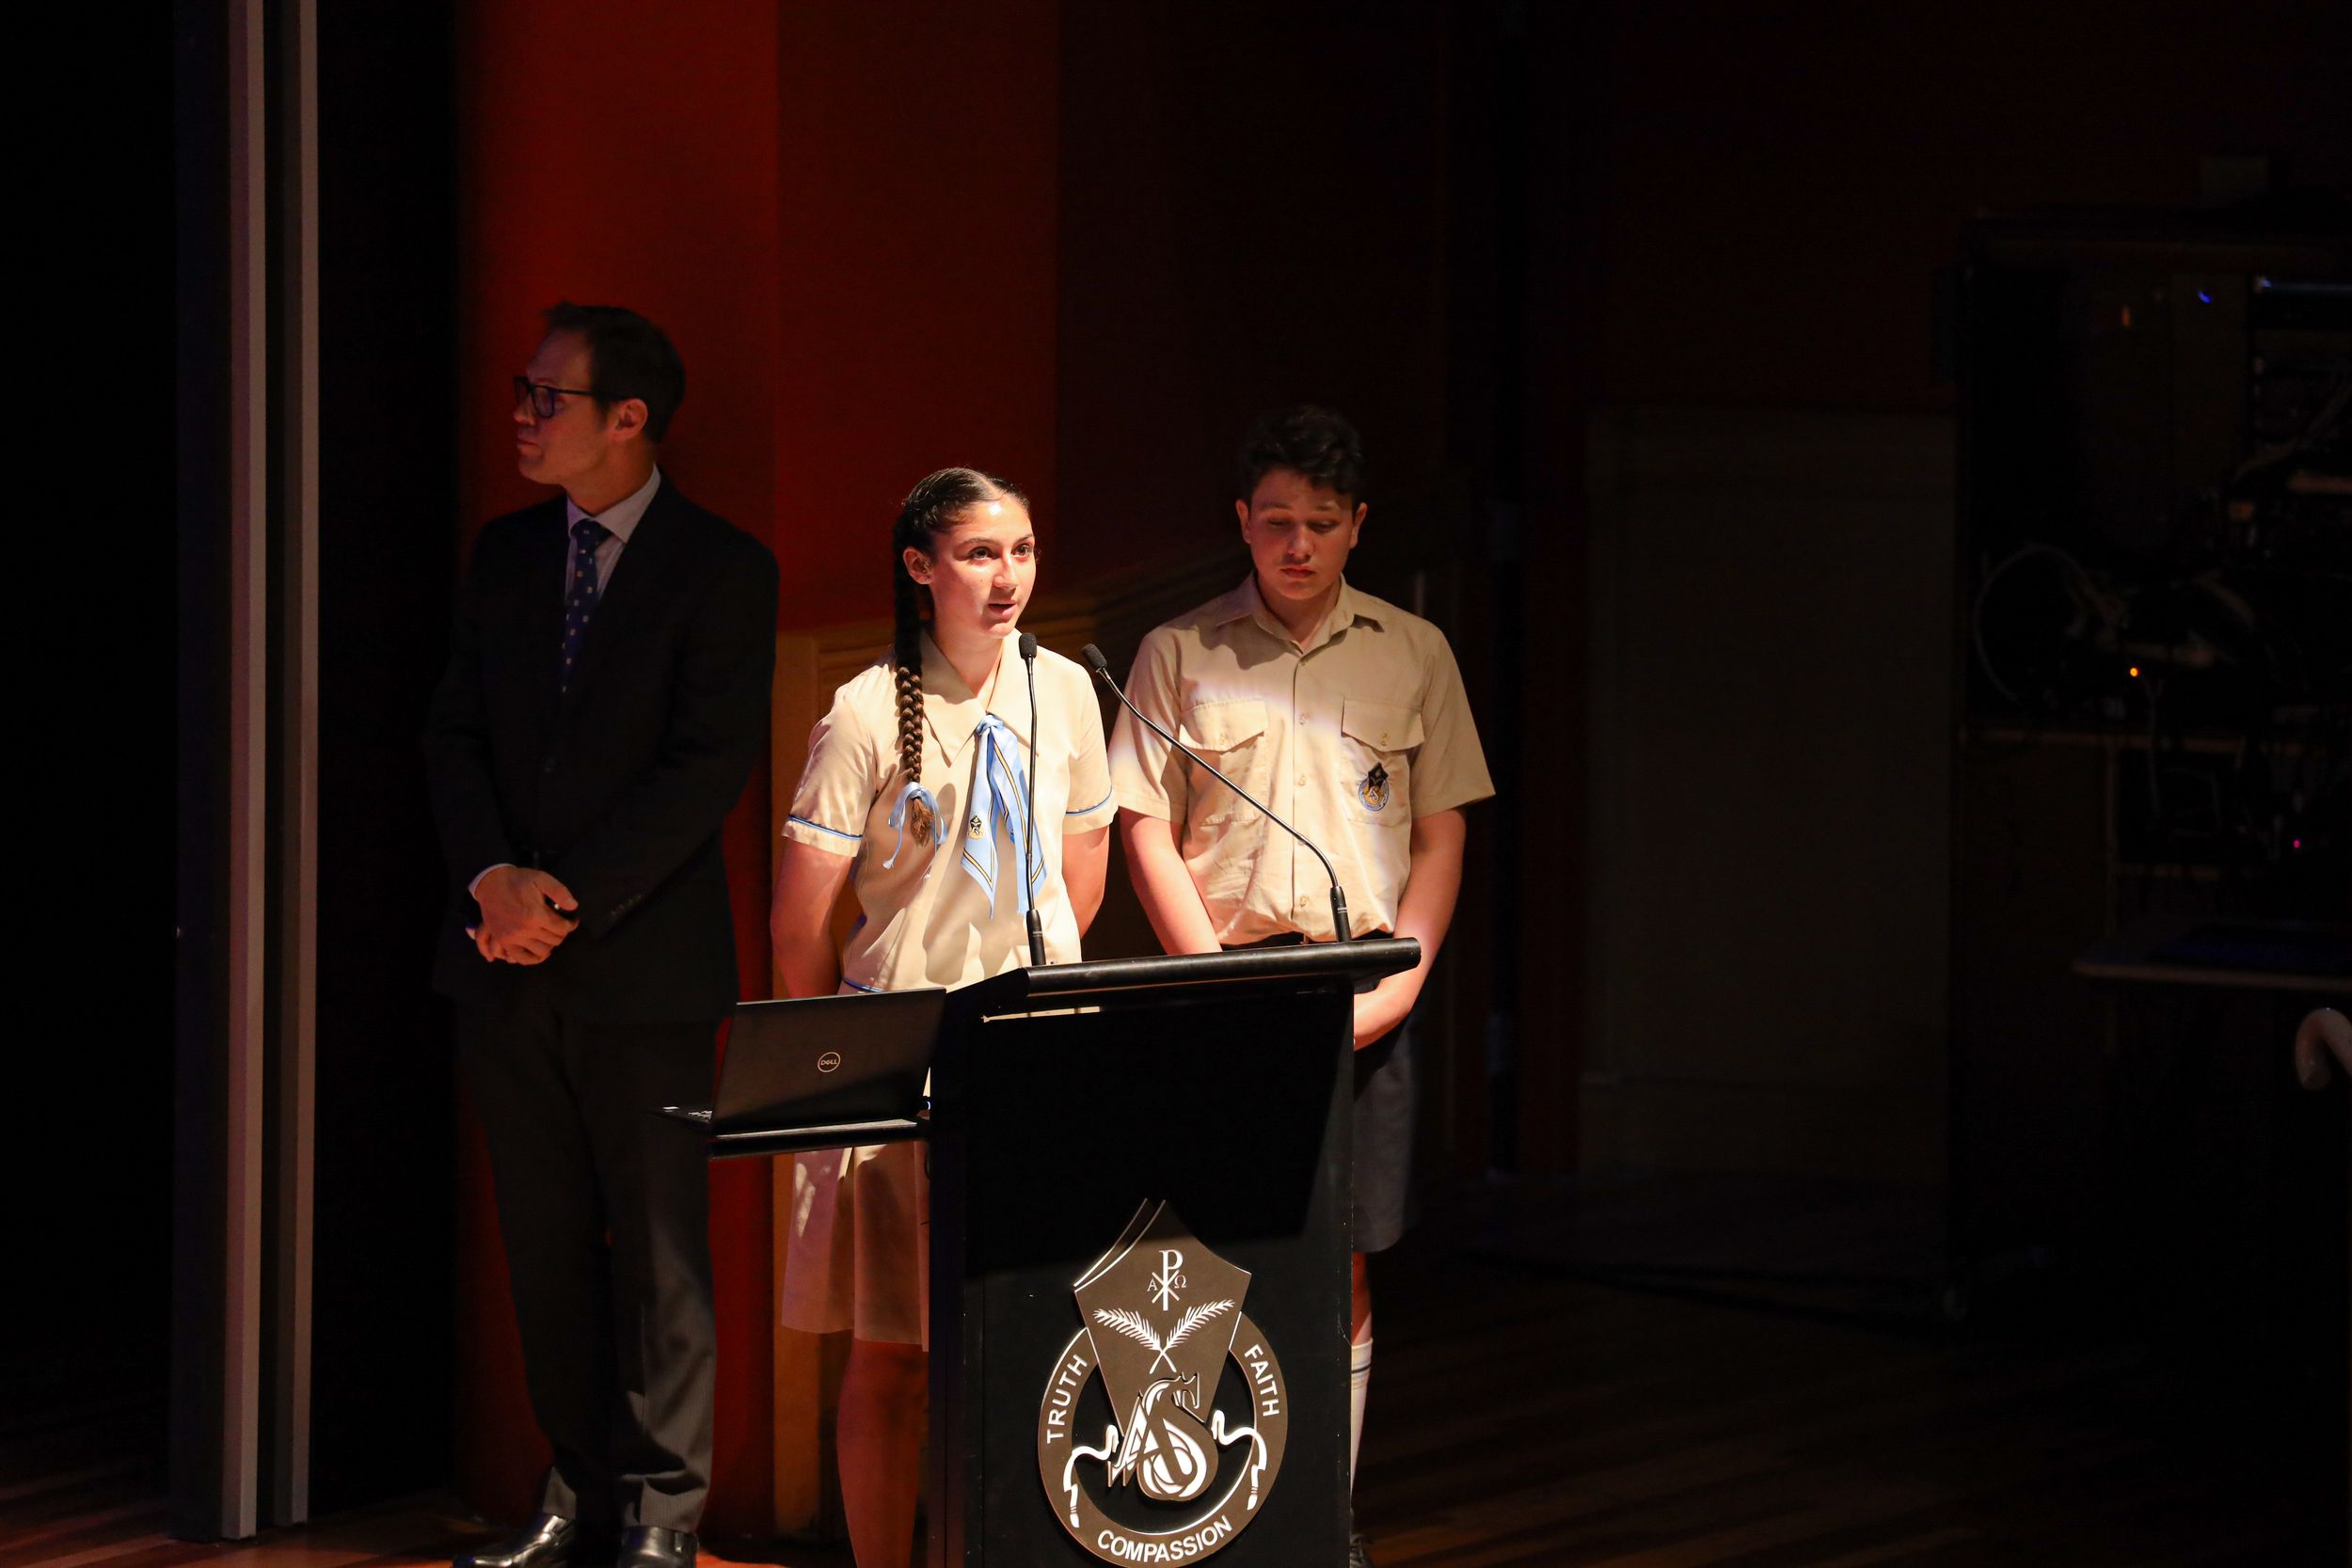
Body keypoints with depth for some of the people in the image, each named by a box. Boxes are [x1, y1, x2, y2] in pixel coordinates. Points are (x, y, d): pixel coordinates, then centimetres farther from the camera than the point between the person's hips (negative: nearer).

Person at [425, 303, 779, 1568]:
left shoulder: (721, 569, -4)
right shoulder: (507, 554, 12)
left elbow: (710, 765, -11)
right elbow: (456, 734, 9)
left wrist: (570, 896, -15)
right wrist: (494, 879, -8)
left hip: (643, 958, -5)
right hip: (508, 952, 5)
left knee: (658, 1248, 0)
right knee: (547, 1243, 9)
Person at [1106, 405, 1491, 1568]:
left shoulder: (1412, 654, 9)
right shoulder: (1177, 655, 5)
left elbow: (1441, 836, 9)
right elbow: (1146, 831, 2)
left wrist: (1400, 979, -4)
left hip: (1359, 1002, 1)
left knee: (1340, 1263, 2)